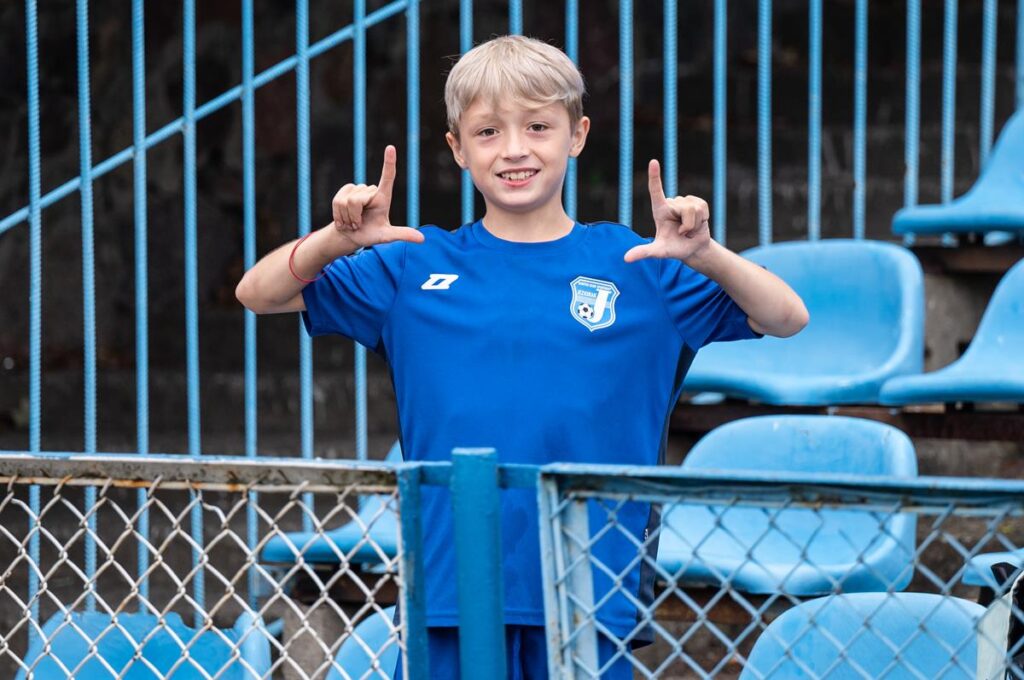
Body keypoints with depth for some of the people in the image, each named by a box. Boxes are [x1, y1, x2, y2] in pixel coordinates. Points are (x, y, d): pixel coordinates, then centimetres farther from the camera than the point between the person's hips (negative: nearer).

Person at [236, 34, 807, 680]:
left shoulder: (634, 266, 5)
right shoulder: (415, 267, 8)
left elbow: (786, 318, 2)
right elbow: (258, 294, 8)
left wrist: (704, 256, -17)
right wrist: (336, 241, -11)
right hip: (448, 594, 1)